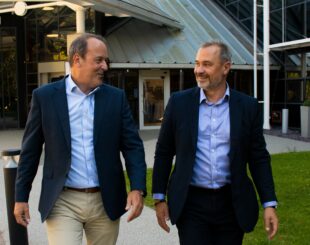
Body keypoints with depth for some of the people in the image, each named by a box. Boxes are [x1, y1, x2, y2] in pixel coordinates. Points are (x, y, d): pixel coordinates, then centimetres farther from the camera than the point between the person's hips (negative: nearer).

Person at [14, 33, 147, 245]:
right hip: (63, 202, -2)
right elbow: (31, 150, 3)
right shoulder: (45, 96, -1)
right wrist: (21, 196, 3)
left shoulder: (116, 97, 3)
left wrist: (137, 188, -12)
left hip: (105, 201, 2)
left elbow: (133, 145, 1)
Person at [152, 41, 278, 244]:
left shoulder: (248, 106, 0)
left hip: (232, 204, 1)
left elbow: (258, 158, 2)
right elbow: (163, 153, 4)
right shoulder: (179, 102, -1)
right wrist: (159, 198, 3)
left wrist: (269, 204, -3)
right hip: (191, 204, -1)